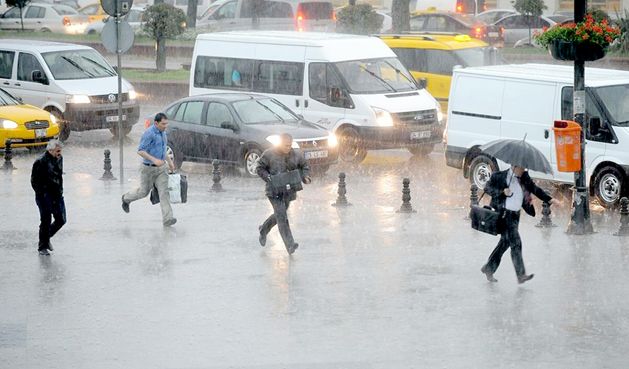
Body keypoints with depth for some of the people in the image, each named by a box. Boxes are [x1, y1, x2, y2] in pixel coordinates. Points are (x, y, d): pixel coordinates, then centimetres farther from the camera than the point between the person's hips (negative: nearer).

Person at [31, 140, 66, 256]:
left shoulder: (59, 159, 8)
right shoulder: (41, 162, -15)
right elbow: (34, 181, -11)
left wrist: (60, 191, 14)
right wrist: (41, 194, -13)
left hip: (57, 195, 7)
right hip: (45, 195, -7)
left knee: (61, 220, 6)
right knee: (46, 221, -4)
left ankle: (46, 237, 29)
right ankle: (42, 246, 9)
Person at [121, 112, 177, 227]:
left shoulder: (162, 133, 7)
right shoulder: (149, 133, -20)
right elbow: (140, 151, -22)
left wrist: (169, 161, 16)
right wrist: (154, 160, -30)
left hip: (161, 168, 6)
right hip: (148, 168, -6)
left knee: (164, 191, -8)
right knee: (144, 192, 11)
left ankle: (167, 219, -14)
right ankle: (126, 198, 42)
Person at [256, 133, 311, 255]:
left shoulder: (296, 155, 4)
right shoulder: (269, 154, -7)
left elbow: (305, 167, 18)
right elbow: (260, 169, 0)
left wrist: (305, 177, -2)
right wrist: (269, 179, -15)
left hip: (289, 191, 5)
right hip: (274, 190, -5)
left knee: (279, 215, 18)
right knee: (281, 216, -15)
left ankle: (263, 230, 46)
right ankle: (289, 245, -20)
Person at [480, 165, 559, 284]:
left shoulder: (524, 178, 10)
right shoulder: (500, 176, -5)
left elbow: (535, 189, 12)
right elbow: (487, 188, -5)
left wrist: (549, 199, 2)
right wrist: (502, 191, -20)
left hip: (515, 215, 7)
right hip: (504, 213, -7)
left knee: (506, 242, 11)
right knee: (515, 242, -13)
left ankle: (489, 269, 25)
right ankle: (521, 275, -14)